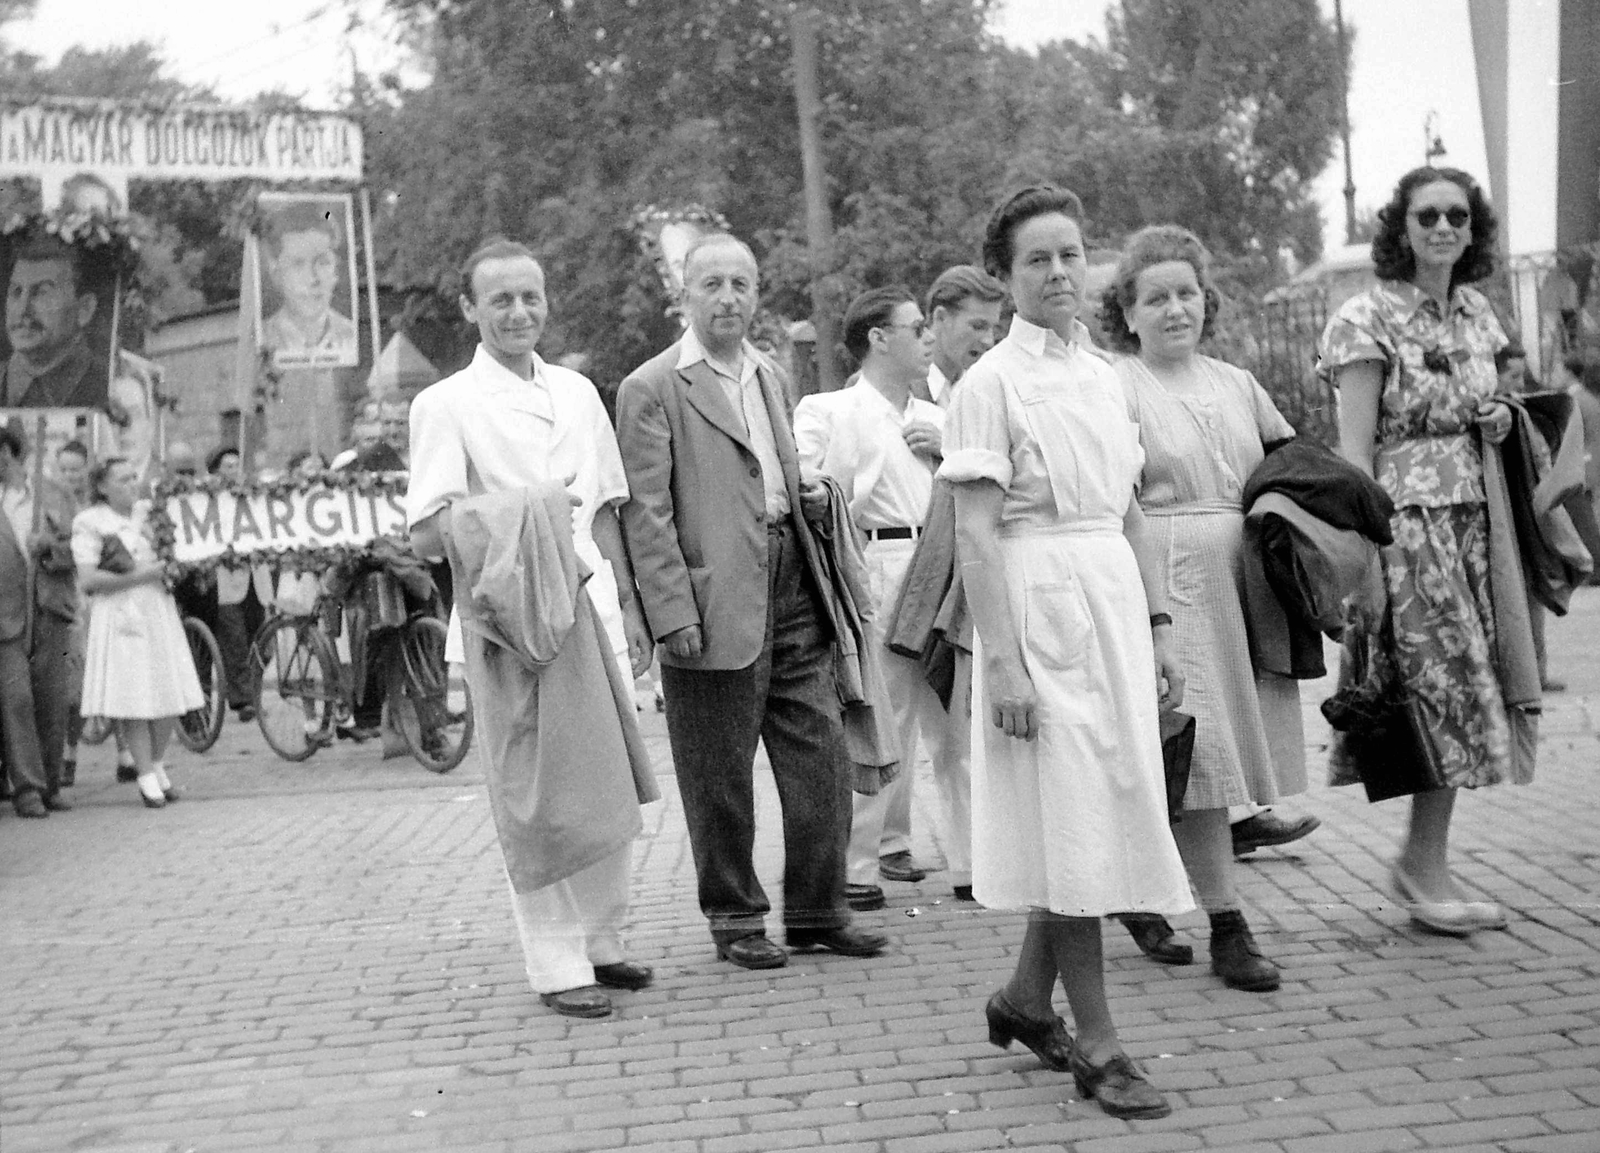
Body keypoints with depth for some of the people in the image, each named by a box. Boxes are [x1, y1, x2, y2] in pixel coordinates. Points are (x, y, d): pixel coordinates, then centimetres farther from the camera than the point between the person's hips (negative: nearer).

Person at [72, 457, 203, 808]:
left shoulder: (146, 512, 14)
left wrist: (168, 567, 7)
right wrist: (136, 576, -15)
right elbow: (87, 580, -13)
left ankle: (158, 765, 24)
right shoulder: (90, 523, -5)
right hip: (121, 616, -6)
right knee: (134, 698, -6)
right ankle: (147, 777, 5)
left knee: (169, 695, 4)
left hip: (159, 610, 6)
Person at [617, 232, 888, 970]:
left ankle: (817, 913, 20)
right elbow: (646, 513, -10)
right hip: (716, 603, -7)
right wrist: (673, 614, -16)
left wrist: (806, 491, 7)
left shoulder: (769, 375, 17)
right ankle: (734, 921, 18)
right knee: (720, 780, 4)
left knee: (821, 759, 7)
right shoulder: (651, 390, -6)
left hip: (791, 587, 7)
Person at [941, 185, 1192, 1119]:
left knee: (1100, 816, 11)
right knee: (1073, 822, -3)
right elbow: (976, 532, -12)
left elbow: (1130, 515, 16)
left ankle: (1027, 998, 29)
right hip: (1039, 600, -7)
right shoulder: (992, 383, -8)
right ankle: (1098, 1046, 6)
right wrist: (1000, 658, -17)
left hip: (1114, 599, 7)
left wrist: (1160, 629, 11)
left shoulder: (1104, 377, 12)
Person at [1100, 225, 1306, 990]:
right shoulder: (1114, 389, -5)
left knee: (1205, 750, 9)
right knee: (1196, 747, -6)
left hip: (1236, 583, 6)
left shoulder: (1236, 384, 15)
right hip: (1162, 582, -6)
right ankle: (1227, 928, 0)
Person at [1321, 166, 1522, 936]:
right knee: (1448, 679, -7)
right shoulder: (1369, 319, -7)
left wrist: (1498, 422, 2)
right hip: (1406, 516, -6)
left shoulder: (1476, 313, 13)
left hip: (1474, 516, 7)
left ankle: (1425, 859, 14)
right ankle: (1426, 862, 5)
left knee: (1456, 687, 6)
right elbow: (1354, 450, -11)